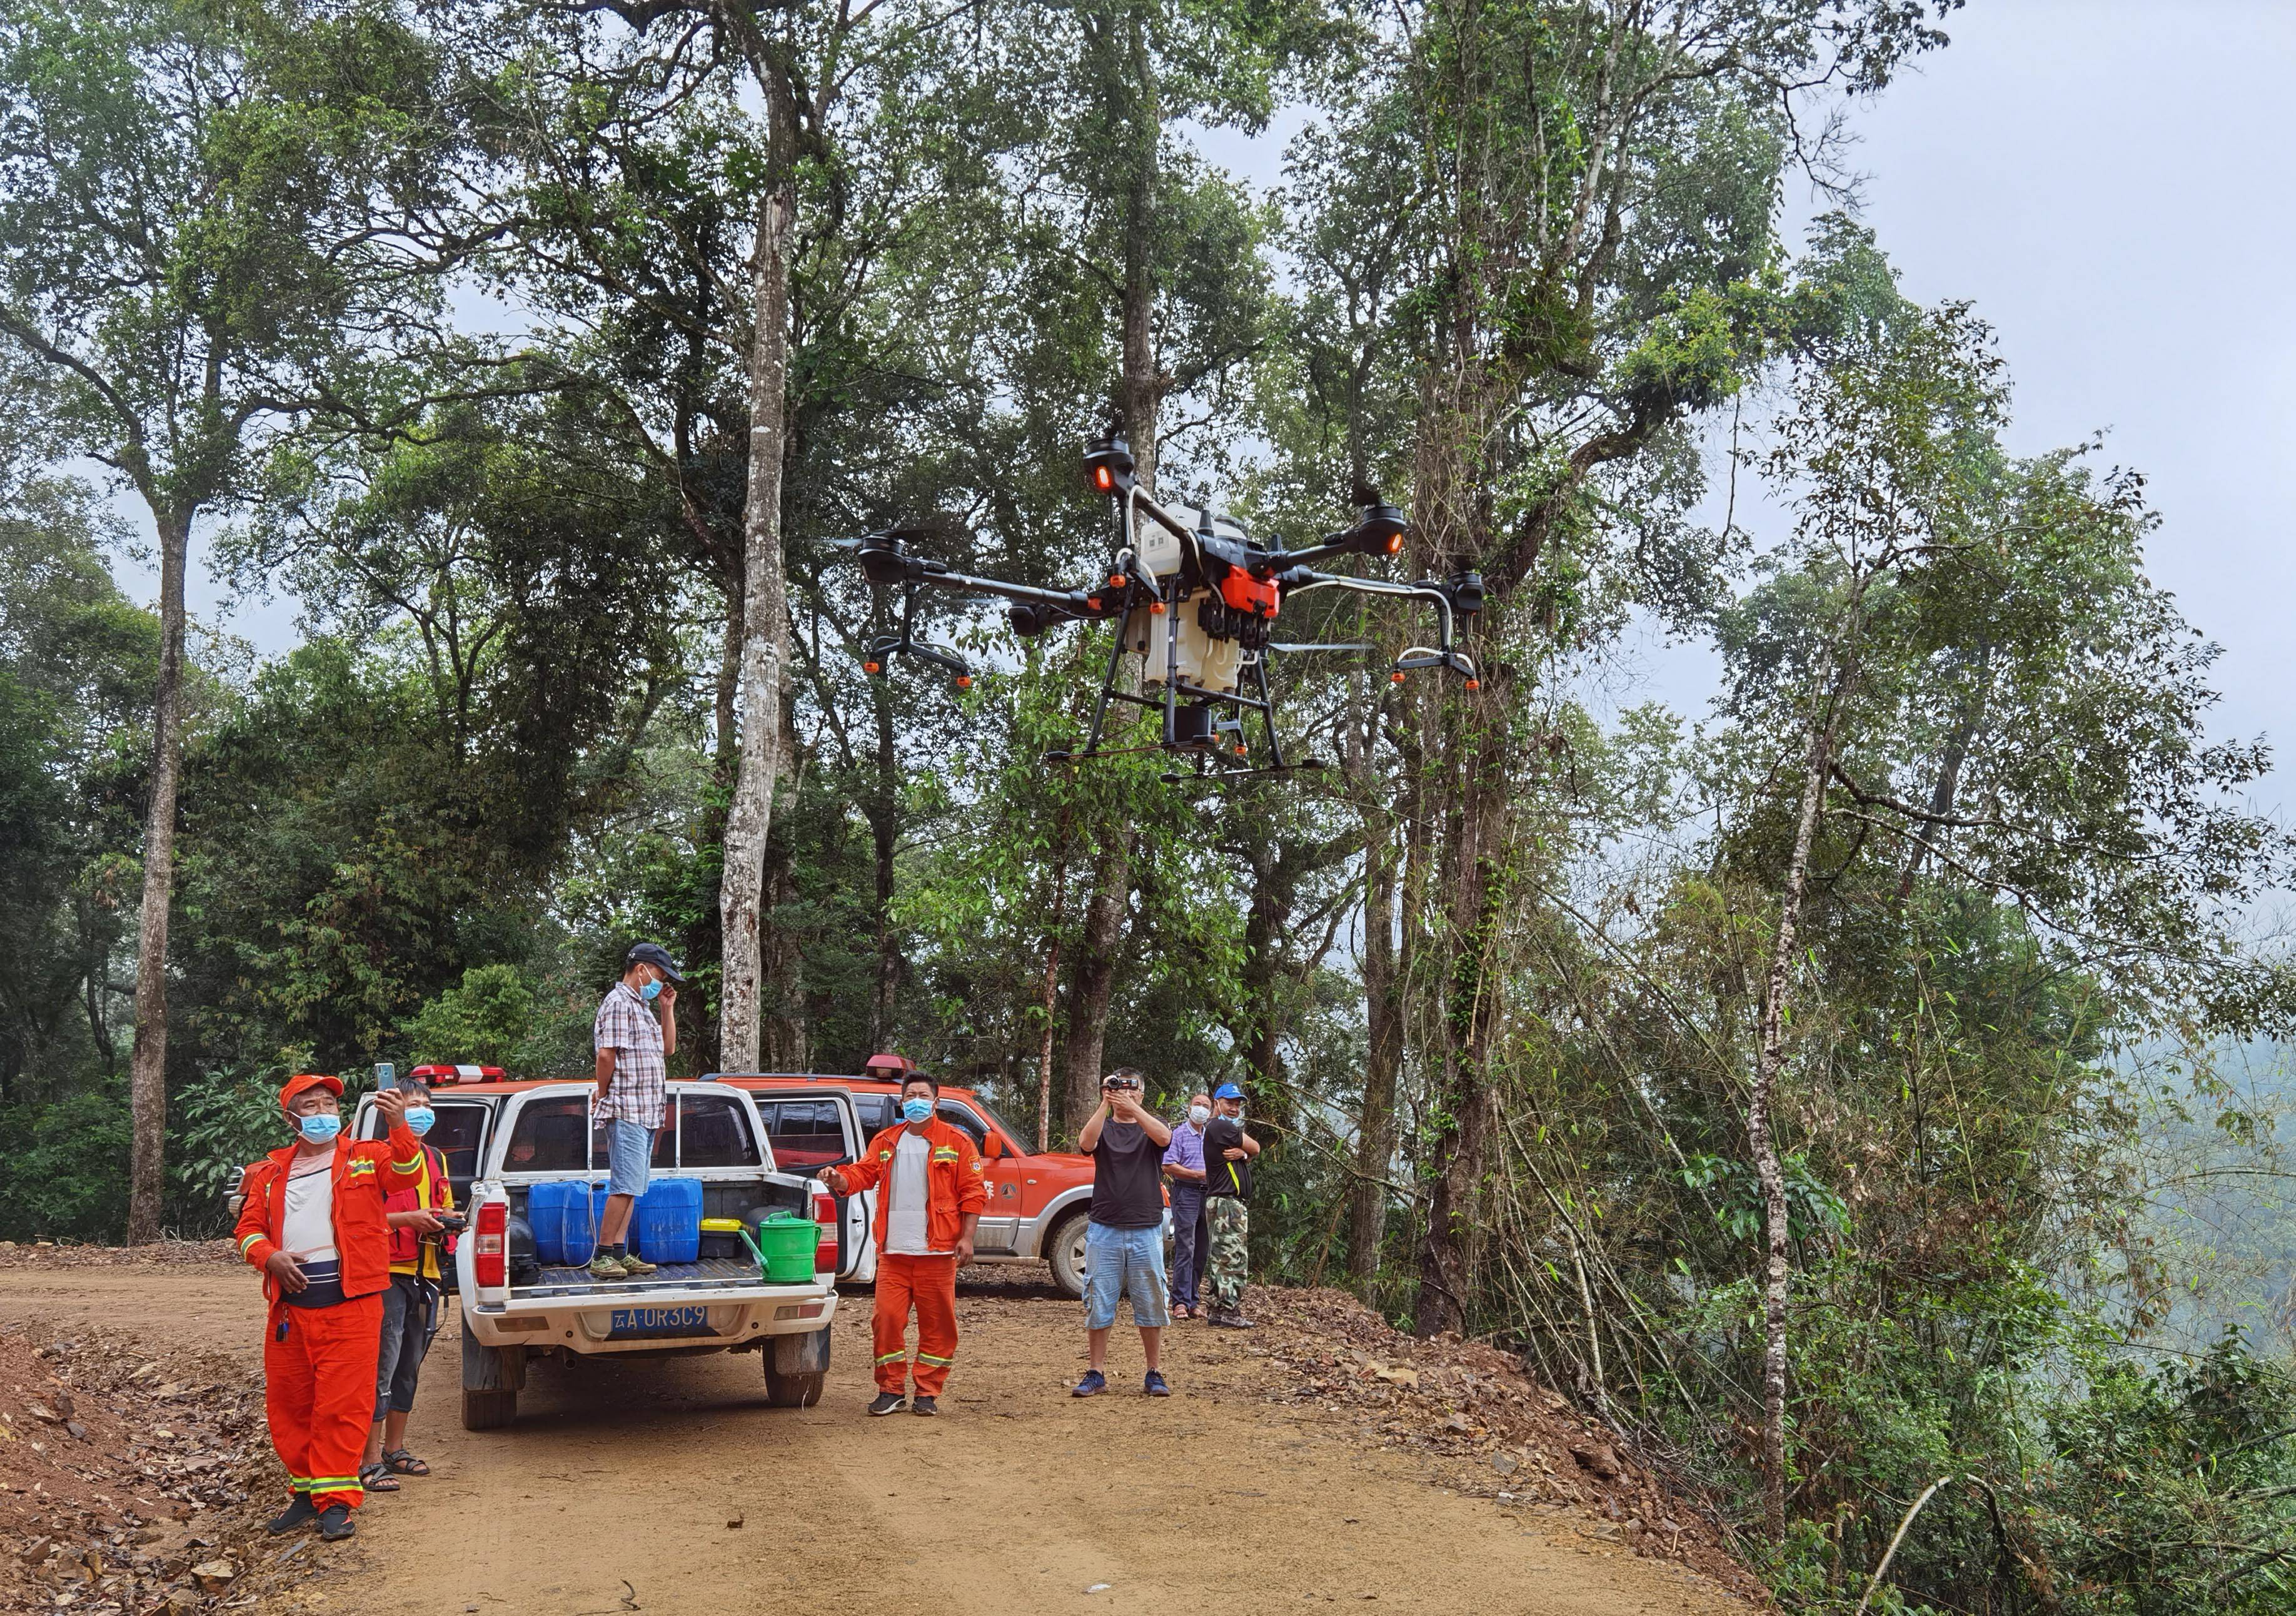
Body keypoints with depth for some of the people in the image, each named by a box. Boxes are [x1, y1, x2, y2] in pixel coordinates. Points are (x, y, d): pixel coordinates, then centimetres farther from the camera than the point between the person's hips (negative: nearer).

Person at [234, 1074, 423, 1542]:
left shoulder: (366, 1158, 4)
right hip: (289, 1303, 4)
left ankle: (336, 1500, 3)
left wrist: (398, 1127, -32)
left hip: (349, 1302, -4)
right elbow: (249, 1227, 16)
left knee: (342, 1403, -5)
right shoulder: (271, 1172, 15)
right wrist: (269, 1256, -5)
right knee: (287, 1404, 10)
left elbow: (407, 1172, -13)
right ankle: (307, 1490, 25)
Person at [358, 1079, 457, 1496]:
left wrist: (445, 1221, 4)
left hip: (426, 1276, 7)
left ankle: (395, 1450, 24)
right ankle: (371, 1461, -5)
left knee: (410, 1366, 14)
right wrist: (409, 1219, -21)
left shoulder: (436, 1160, 17)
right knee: (383, 1365, -9)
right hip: (389, 1274, -7)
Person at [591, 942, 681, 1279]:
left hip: (647, 1112, 10)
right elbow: (605, 1054, -18)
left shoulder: (643, 1007, 21)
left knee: (630, 1187, 9)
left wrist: (667, 1009, 18)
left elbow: (667, 1049, 27)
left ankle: (619, 1253, 12)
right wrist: (605, 1097, -8)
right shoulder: (618, 1003, -10)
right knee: (625, 1187, -12)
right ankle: (602, 1257, -9)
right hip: (626, 1111, -10)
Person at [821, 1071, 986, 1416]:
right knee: (888, 1318, 0)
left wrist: (966, 1238, -6)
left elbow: (972, 1193, 1)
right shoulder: (886, 1142, 14)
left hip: (937, 1250, -2)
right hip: (894, 1250, 3)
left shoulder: (956, 1142, 3)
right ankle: (891, 1390, 13)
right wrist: (838, 1179, -17)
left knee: (936, 1323, 1)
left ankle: (928, 1393, 12)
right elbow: (862, 1173, 5)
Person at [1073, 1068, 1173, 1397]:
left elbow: (1164, 1138, -16)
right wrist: (1105, 1104, -22)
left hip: (1146, 1231, 0)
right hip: (1105, 1230, 0)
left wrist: (1131, 1107, -24)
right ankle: (1096, 1374, 10)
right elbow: (1086, 1142, -15)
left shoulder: (1150, 1128, 9)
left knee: (1151, 1305, 4)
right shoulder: (1102, 1128, 8)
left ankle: (1153, 1375, 14)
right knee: (1099, 1305, 2)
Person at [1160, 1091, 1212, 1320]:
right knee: (1185, 1250, -11)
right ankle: (1180, 1303, -11)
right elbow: (1168, 1167, -9)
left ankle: (1192, 1302, 11)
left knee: (1200, 1253, 6)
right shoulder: (1178, 1134, 0)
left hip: (1207, 1196, 6)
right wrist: (1199, 1174, -13)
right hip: (1186, 1193, -6)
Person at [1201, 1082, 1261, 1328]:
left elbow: (1250, 1155, 13)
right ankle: (1231, 1310, -15)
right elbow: (1255, 1148, -5)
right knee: (1234, 1257, -13)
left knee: (1221, 1257, 10)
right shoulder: (1220, 1127, -10)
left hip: (1234, 1203, 11)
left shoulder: (1230, 1130, 24)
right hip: (1226, 1201, -11)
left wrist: (1242, 1154, -8)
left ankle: (1218, 1309, 12)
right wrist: (1246, 1151, 16)